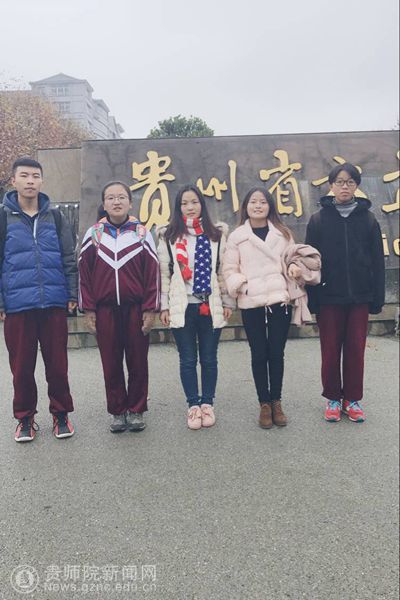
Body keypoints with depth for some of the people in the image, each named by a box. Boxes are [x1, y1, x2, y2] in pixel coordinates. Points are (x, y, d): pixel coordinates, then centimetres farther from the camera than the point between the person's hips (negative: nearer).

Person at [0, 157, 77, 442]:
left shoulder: (55, 216, 8)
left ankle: (61, 413, 23)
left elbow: (69, 258, 8)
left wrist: (73, 294, 2)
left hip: (54, 302, 1)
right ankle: (25, 417, 24)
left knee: (57, 363, 7)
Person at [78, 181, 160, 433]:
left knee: (137, 362, 7)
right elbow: (84, 273, 5)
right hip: (105, 310, 1)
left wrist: (150, 309, -5)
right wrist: (88, 309, 0)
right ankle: (117, 412, 21)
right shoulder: (93, 234, 5)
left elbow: (154, 272, -1)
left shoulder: (142, 233, 2)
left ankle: (136, 411, 21)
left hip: (136, 308, -1)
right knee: (111, 364, 8)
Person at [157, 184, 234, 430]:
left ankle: (208, 403, 22)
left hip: (210, 305, 1)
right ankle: (193, 405, 18)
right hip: (182, 306, 0)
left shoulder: (217, 234, 7)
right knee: (188, 359, 6)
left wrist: (228, 302, 5)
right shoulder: (168, 236, 6)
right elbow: (164, 273, 5)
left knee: (209, 358, 8)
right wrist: (164, 306, 1)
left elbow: (224, 270, 7)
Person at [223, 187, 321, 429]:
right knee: (259, 354, 4)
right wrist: (241, 285, -15)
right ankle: (264, 404, 17)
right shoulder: (236, 237, 5)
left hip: (280, 300, 1)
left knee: (277, 353, 6)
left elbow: (293, 258, 17)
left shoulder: (283, 233, 10)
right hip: (251, 304, -1)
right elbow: (230, 270, 3)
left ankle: (276, 402, 20)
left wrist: (297, 266, -5)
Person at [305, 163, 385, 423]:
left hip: (360, 297, 1)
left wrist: (378, 298, -1)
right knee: (331, 351, 6)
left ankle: (352, 399, 22)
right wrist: (312, 299, -7)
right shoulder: (319, 219, 0)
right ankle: (333, 398, 22)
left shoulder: (368, 219, 3)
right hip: (329, 297, -1)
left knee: (356, 350, 7)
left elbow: (378, 262, 3)